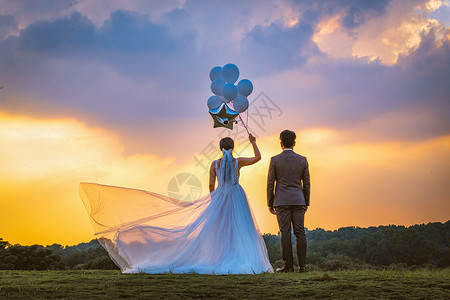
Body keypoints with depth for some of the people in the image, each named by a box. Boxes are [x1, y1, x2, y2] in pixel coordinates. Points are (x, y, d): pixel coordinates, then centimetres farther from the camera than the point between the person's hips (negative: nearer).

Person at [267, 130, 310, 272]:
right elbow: (306, 183, 6)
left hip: (281, 202, -2)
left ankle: (288, 265, -4)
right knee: (300, 233, 3)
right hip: (298, 201, 2)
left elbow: (270, 184, -3)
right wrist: (306, 202, 15)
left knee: (285, 233, -2)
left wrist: (270, 203, 5)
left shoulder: (275, 160, -4)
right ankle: (302, 265, 1)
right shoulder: (302, 160, 3)